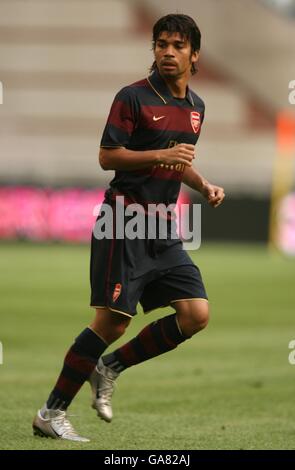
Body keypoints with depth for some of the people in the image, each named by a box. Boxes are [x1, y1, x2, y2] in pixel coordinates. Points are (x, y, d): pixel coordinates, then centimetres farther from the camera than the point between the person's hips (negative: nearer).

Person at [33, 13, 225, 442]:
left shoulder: (195, 107, 15)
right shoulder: (134, 97, -8)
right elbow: (107, 156, -10)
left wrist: (205, 186, 11)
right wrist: (160, 155, -20)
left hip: (164, 229, 7)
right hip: (125, 224, -7)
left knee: (196, 314, -5)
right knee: (112, 322, -12)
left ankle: (109, 368, 11)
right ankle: (51, 413, -3)